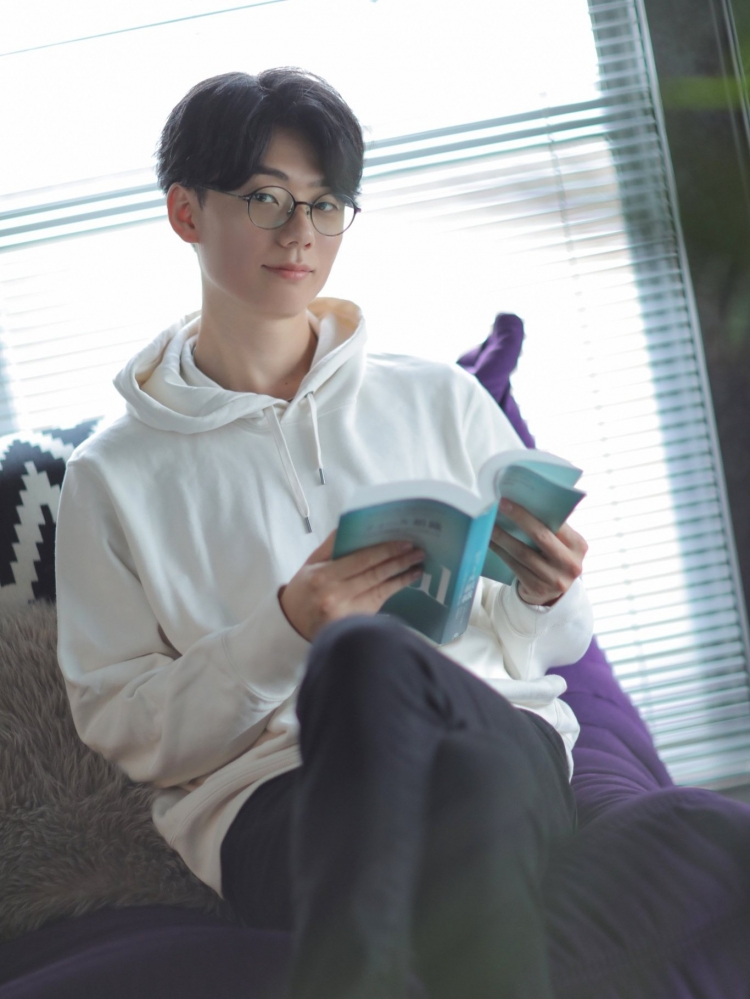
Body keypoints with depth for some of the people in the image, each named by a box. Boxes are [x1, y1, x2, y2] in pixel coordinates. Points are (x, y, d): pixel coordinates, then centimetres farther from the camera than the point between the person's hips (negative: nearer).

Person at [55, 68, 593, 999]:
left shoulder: (441, 400, 17)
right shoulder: (114, 477, 10)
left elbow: (543, 645, 20)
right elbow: (121, 725, 4)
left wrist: (544, 598, -5)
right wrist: (287, 632, -11)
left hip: (506, 737, 2)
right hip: (272, 802, -2)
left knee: (370, 656, -36)